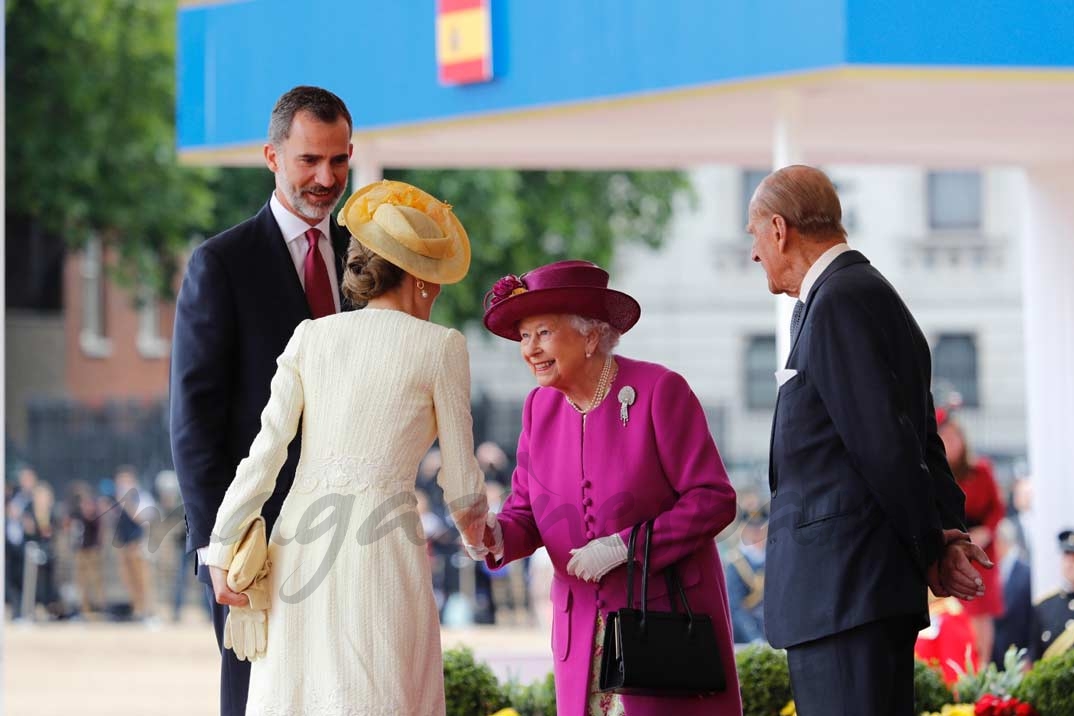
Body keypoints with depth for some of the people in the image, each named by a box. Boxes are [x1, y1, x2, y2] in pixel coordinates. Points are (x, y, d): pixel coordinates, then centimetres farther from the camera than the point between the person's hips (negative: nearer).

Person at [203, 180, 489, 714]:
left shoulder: (310, 336, 11)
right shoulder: (440, 347, 1)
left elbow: (265, 452, 3)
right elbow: (461, 485, 5)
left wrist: (222, 550, 3)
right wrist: (477, 541, 25)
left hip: (299, 541, 4)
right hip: (380, 549, -4)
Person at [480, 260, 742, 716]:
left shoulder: (658, 391, -11)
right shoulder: (540, 407, 6)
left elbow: (714, 499, -14)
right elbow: (525, 513, 9)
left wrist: (623, 546, -20)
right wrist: (495, 536, -15)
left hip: (668, 617, -5)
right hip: (584, 624, 5)